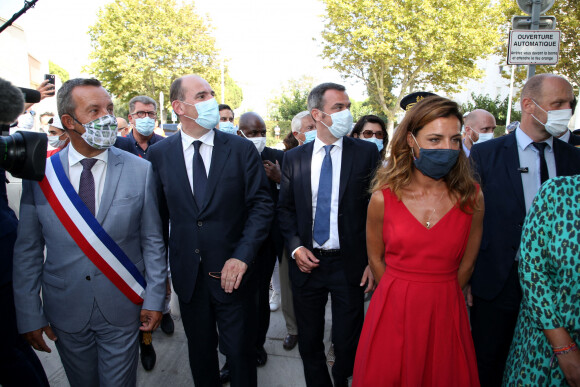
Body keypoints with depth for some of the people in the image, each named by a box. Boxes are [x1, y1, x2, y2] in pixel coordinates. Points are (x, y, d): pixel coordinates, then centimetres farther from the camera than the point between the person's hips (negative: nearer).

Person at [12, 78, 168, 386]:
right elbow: (28, 251, 0)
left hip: (122, 309, -1)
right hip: (65, 311, 2)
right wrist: (30, 315, 0)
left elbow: (152, 241, -4)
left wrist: (154, 300, -5)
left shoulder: (140, 170, -9)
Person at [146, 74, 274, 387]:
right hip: (188, 275, 2)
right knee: (200, 351, 20)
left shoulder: (242, 149, -5)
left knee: (241, 352, 13)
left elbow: (262, 205, -6)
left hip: (233, 273, -1)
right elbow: (157, 216, 3)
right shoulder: (158, 155, -1)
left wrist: (243, 255, -16)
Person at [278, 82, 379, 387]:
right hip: (306, 262, 2)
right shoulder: (293, 158, 2)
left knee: (347, 343, 11)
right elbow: (285, 208, 8)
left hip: (350, 264, -2)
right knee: (309, 341, 17)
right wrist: (296, 247, -6)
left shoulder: (367, 153, -5)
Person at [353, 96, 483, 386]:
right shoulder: (383, 198, -10)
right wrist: (402, 297, 9)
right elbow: (376, 260, 2)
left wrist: (438, 299, 9)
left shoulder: (472, 197, -7)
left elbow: (466, 264, 3)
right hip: (394, 314, -1)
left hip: (446, 313, 1)